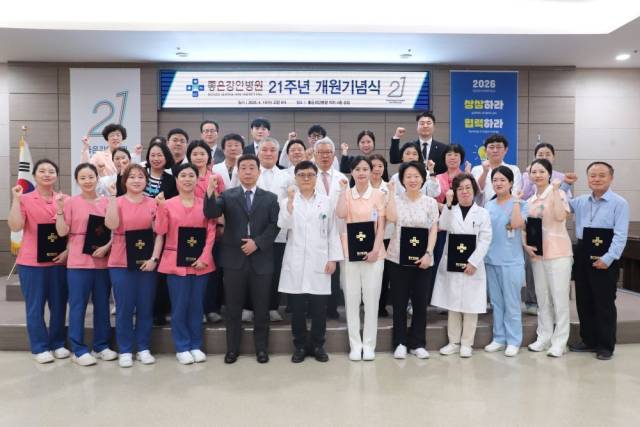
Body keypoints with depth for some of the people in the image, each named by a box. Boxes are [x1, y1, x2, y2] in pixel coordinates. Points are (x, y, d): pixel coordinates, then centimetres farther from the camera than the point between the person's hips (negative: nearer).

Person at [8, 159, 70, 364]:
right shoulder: (25, 199, -1)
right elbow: (15, 226, -13)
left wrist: (67, 251, -5)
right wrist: (16, 199, -15)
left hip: (59, 261, 2)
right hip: (31, 262, -2)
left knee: (59, 304, 9)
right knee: (35, 306, 5)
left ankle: (58, 343, 23)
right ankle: (39, 347, 17)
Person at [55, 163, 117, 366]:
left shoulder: (107, 202, 4)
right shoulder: (70, 202, -2)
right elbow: (62, 232, -5)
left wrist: (106, 247, -10)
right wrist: (59, 209, -16)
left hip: (103, 261, 3)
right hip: (78, 262, -2)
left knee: (102, 305, 11)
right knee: (78, 306, 3)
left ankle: (102, 346, 23)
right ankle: (78, 349, 15)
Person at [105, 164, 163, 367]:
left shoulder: (153, 204, 5)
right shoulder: (117, 202, 2)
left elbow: (159, 234, 2)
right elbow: (112, 225, -18)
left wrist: (154, 258, -8)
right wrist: (112, 197, -16)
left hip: (147, 263, 2)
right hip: (121, 263, -1)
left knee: (145, 307, 8)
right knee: (124, 308, 4)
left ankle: (143, 348, 20)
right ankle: (125, 350, 16)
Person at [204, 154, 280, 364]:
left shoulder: (270, 198, 7)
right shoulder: (227, 195, 5)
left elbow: (275, 226, 0)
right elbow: (211, 214, -12)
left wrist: (257, 242, -12)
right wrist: (211, 190, -27)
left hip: (261, 259, 0)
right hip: (234, 259, 0)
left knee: (261, 308, 8)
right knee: (233, 308, 8)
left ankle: (261, 348, 22)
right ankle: (232, 348, 22)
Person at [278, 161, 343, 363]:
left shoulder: (326, 201, 8)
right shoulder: (287, 201, 5)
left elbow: (332, 232, 7)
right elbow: (284, 226, -11)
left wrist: (333, 258, 1)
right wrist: (290, 201, -18)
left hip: (319, 262, 0)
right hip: (295, 263, 0)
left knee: (319, 307, 4)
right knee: (297, 308, 5)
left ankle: (318, 345, 20)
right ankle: (300, 346, 19)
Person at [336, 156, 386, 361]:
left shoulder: (379, 195, 3)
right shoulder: (346, 194, 6)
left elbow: (381, 226, -1)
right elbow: (340, 215, -13)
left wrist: (375, 250, -11)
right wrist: (343, 190, -9)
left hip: (373, 252, -1)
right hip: (350, 252, 1)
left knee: (371, 299, 4)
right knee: (352, 299, 5)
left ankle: (369, 344, 15)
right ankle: (355, 344, 15)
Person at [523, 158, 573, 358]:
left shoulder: (557, 193, -5)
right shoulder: (530, 201, 13)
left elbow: (560, 216, -24)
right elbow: (525, 227, 15)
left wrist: (555, 190, -21)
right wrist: (526, 245, -2)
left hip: (558, 252, -6)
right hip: (537, 254, 6)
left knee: (559, 298, -1)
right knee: (542, 299, 13)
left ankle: (559, 342, 8)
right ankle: (543, 337, 23)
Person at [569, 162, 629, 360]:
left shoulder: (619, 203, -8)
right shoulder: (580, 201, 9)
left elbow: (620, 236, -13)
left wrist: (608, 258, -21)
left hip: (605, 259, -6)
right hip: (582, 256, 6)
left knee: (604, 303, 4)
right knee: (583, 301, 13)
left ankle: (606, 345, 17)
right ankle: (588, 340, 27)